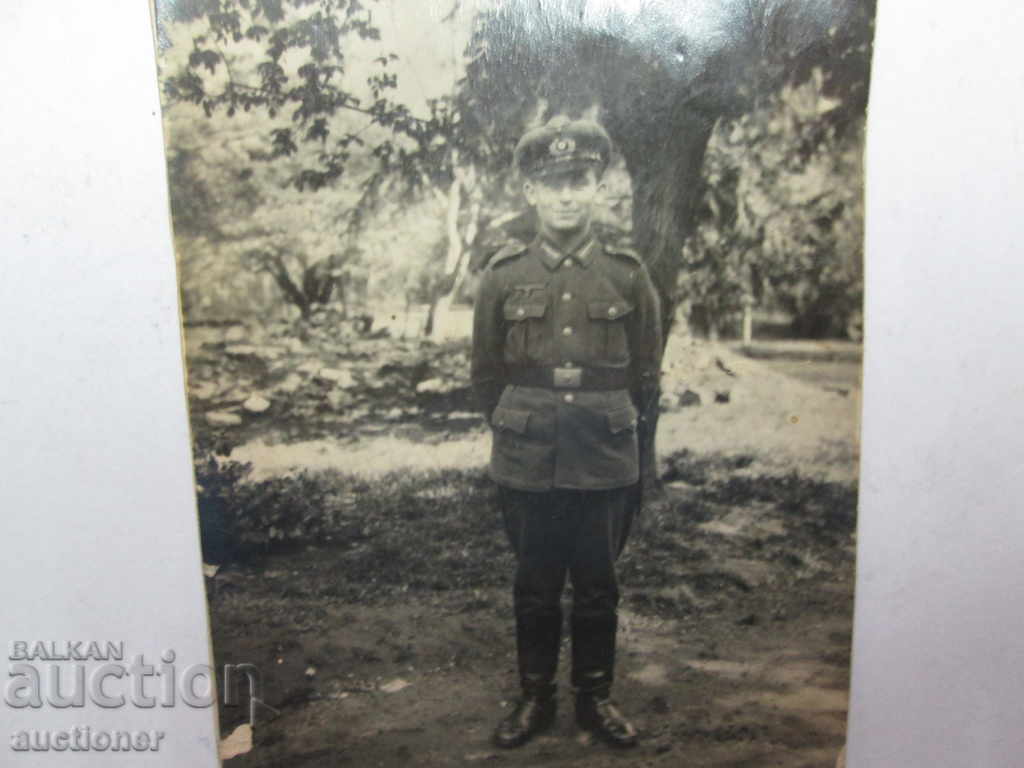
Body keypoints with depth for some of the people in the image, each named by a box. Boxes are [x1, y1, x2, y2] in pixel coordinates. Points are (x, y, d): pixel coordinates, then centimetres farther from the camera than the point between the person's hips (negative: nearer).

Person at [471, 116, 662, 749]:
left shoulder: (629, 274, -2)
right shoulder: (504, 275, -2)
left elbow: (646, 374, 6)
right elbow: (487, 374, 6)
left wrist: (611, 429, 9)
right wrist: (520, 431, 9)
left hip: (606, 465, 0)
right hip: (527, 467, 0)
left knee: (598, 589, 13)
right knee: (535, 589, 14)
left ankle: (596, 697, 33)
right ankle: (536, 697, 32)